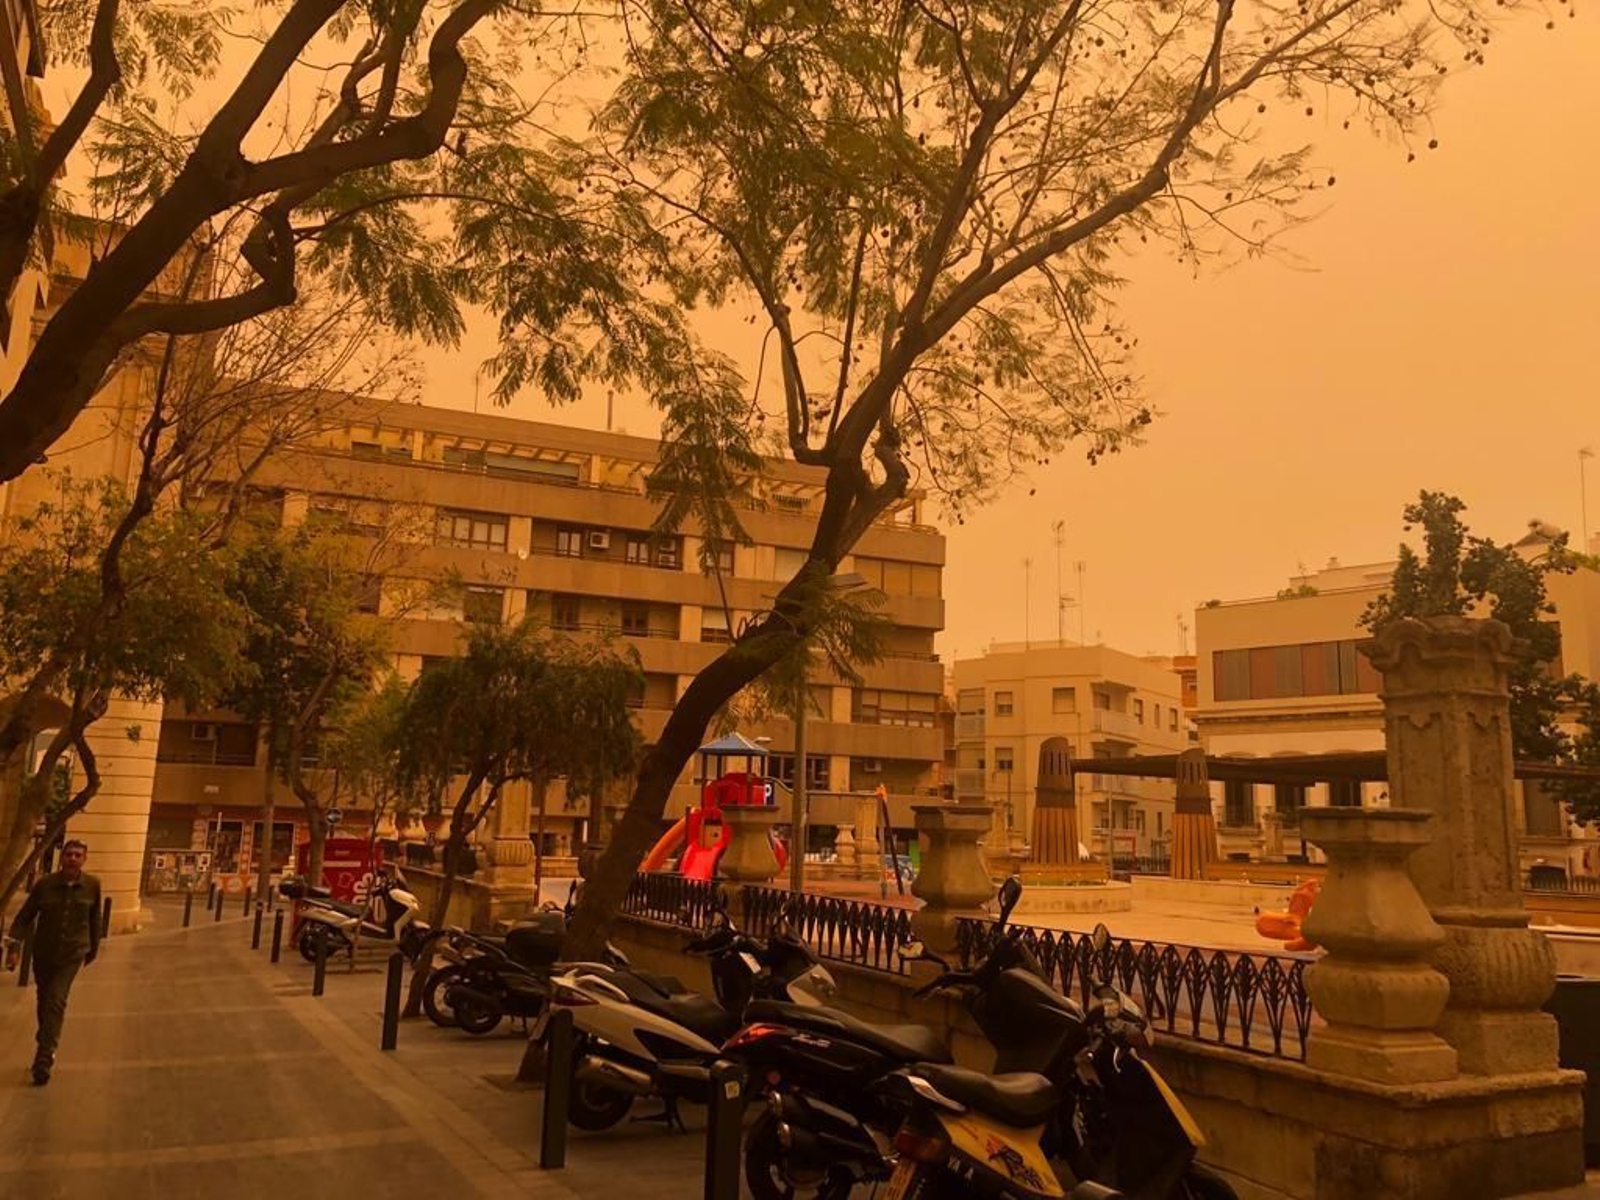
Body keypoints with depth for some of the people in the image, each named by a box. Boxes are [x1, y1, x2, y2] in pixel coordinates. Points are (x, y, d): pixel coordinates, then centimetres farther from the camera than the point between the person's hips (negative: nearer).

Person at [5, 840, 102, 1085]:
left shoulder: (92, 886, -7)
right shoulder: (45, 884, -9)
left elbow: (94, 918, 6)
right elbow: (24, 917, -6)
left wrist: (93, 949, 15)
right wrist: (13, 947, -16)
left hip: (72, 954, -2)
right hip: (43, 953, 2)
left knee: (55, 1002, -15)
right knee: (45, 1003, 16)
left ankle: (43, 1060, -13)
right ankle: (47, 1050, 38)